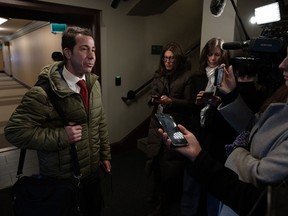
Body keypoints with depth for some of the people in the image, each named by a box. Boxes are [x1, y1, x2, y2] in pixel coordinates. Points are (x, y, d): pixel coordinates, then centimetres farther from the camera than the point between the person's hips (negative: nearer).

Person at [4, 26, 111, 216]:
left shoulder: (94, 83, -1)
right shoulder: (44, 92, -24)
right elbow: (15, 131, -20)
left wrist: (105, 154, 10)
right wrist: (61, 136, -26)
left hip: (93, 171, 6)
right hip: (62, 180, -6)